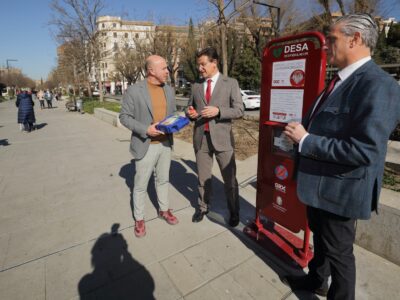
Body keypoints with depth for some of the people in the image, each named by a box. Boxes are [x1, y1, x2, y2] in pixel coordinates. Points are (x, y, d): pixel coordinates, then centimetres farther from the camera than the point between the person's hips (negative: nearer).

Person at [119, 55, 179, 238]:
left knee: (163, 180, 19)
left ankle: (164, 210, 38)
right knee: (141, 185, 8)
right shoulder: (134, 90, -11)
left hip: (165, 143, 5)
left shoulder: (169, 90, 6)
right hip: (146, 145, -5)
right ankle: (139, 219, 27)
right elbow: (124, 117, -10)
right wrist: (146, 130, -22)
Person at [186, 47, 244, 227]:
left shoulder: (231, 83, 1)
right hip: (201, 138, 3)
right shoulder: (196, 86, 11)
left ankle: (234, 212, 29)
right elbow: (190, 109, 17)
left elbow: (239, 110, -5)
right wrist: (190, 113, -7)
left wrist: (218, 111, -20)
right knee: (203, 178, 16)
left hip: (222, 138, -3)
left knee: (229, 178, 8)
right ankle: (203, 207, 36)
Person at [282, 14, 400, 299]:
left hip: (339, 190, -9)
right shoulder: (341, 81, 8)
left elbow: (364, 151, -30)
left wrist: (305, 140, -25)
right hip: (319, 184, 9)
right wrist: (301, 131, 1)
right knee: (320, 239, 27)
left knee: (338, 251, 13)